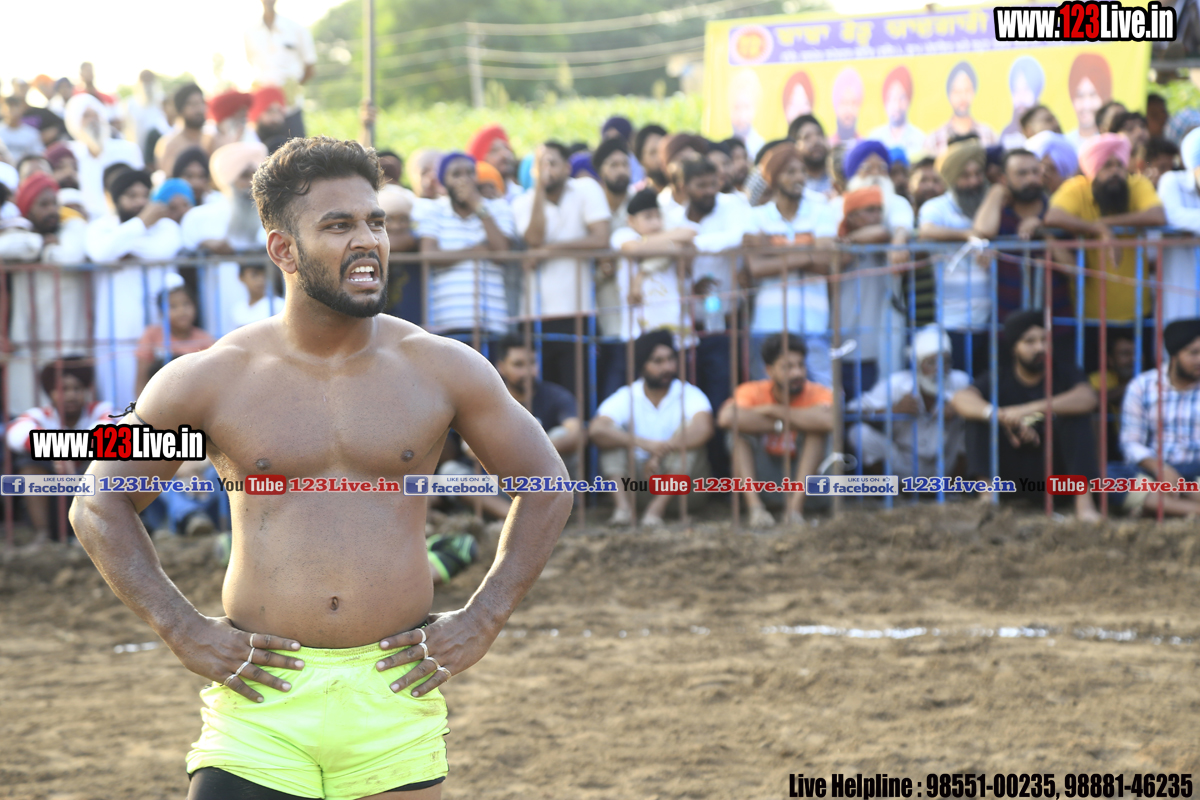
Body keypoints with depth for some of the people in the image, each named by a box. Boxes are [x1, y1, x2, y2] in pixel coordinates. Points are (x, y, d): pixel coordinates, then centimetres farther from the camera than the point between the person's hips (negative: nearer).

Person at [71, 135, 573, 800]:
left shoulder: (441, 370, 5)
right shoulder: (212, 380, 2)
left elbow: (545, 489, 15)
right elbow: (98, 506, 11)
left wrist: (482, 621, 6)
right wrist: (181, 631, 1)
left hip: (395, 696, 1)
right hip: (260, 694, -1)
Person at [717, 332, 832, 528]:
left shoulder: (817, 393, -14)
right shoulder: (753, 392, -13)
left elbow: (829, 420, -40)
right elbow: (726, 418, -36)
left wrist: (774, 410, -28)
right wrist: (780, 425, -29)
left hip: (800, 475, 0)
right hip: (761, 477, 0)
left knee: (818, 424, -24)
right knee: (740, 425, -24)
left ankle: (795, 504, -29)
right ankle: (755, 506, -32)